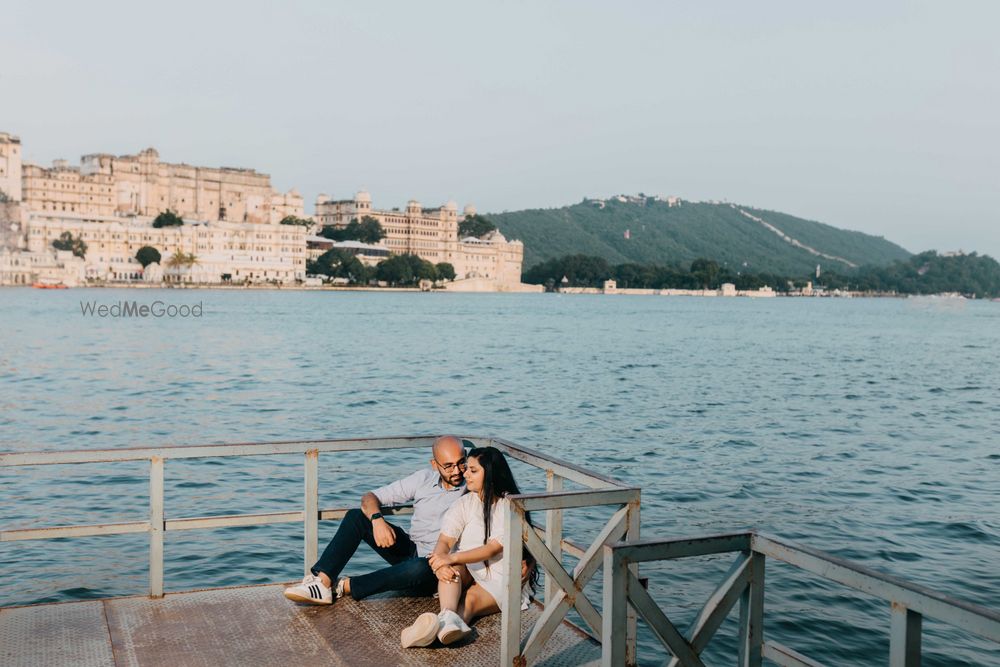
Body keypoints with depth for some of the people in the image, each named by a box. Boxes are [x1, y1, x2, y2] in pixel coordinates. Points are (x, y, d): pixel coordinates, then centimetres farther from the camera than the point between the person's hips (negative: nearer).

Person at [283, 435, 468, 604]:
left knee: (420, 569, -40)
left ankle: (345, 587, -24)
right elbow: (370, 497, 1)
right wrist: (377, 519, -21)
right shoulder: (424, 479, 1)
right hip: (411, 551, 5)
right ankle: (322, 582, -22)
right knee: (356, 517, -9)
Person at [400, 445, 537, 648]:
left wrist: (452, 558, -29)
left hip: (502, 580, -3)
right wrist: (440, 564, -30)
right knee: (448, 569, -30)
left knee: (471, 599, -32)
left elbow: (493, 549, -19)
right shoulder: (466, 503, 5)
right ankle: (448, 618, -56)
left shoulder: (511, 507, -9)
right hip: (468, 572, 3)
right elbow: (445, 540, -7)